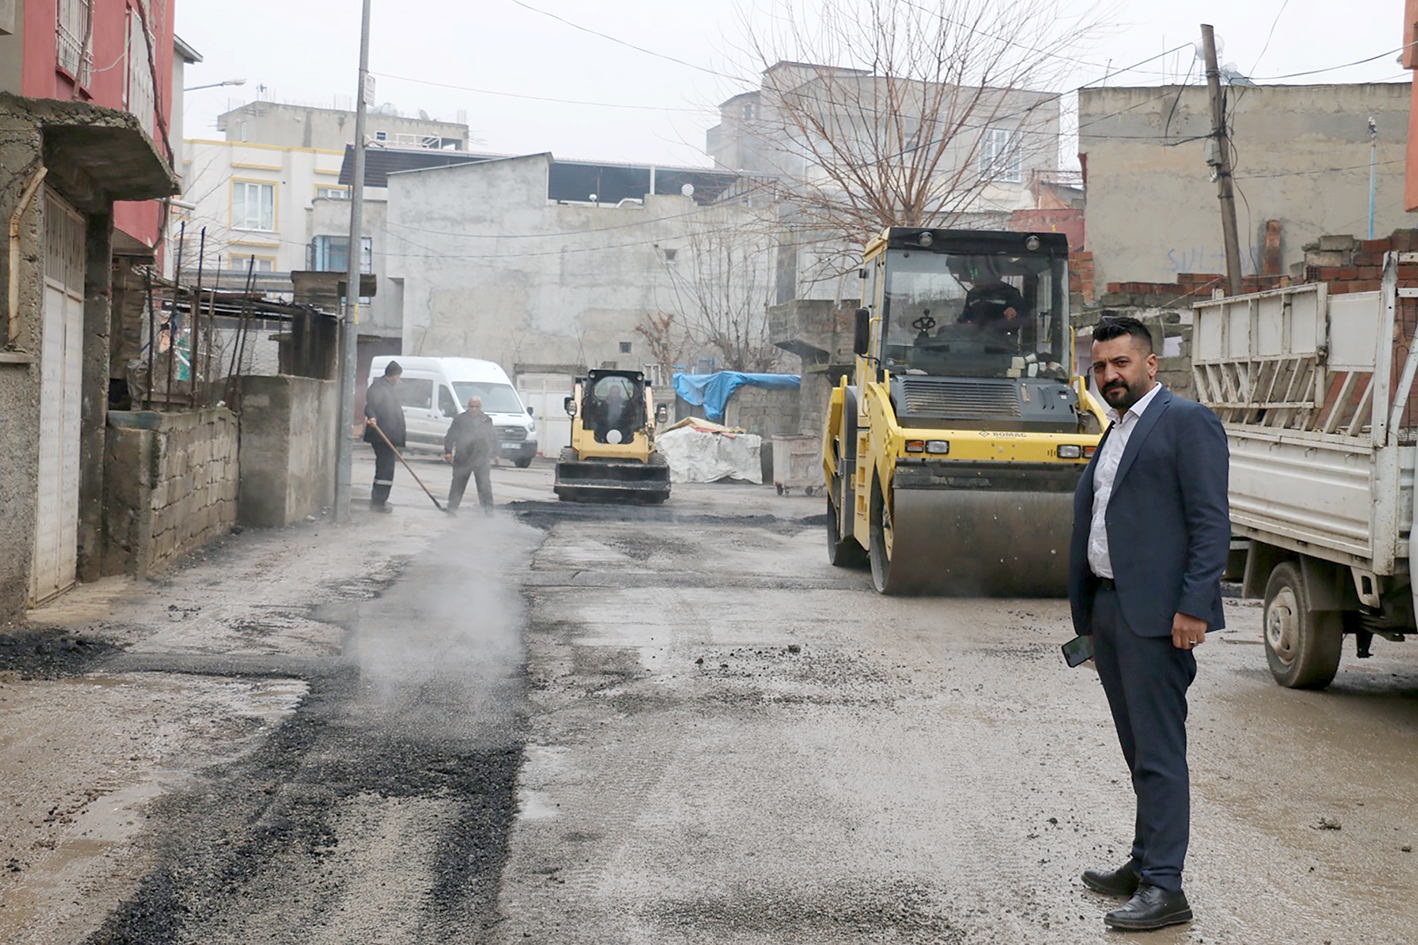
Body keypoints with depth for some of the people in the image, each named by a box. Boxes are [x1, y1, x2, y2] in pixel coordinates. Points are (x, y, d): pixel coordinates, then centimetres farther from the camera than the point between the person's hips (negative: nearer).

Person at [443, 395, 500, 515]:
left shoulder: (487, 421, 10)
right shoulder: (459, 419, 2)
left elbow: (493, 438, 18)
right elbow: (450, 436, 2)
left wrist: (494, 454, 17)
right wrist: (448, 452, -5)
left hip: (482, 459, 1)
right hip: (462, 458, -1)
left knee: (485, 484, -5)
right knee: (458, 484, 6)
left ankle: (488, 508, -1)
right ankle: (452, 507, 15)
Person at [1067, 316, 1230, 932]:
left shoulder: (1188, 422, -6)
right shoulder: (1116, 432, 21)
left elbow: (1210, 523, -13)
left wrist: (1193, 607, -21)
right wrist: (1089, 614, 19)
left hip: (1154, 614, -9)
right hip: (1107, 606, 9)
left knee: (1159, 752, -7)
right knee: (1139, 751, 16)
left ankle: (1164, 888, -4)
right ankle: (1144, 866, 25)